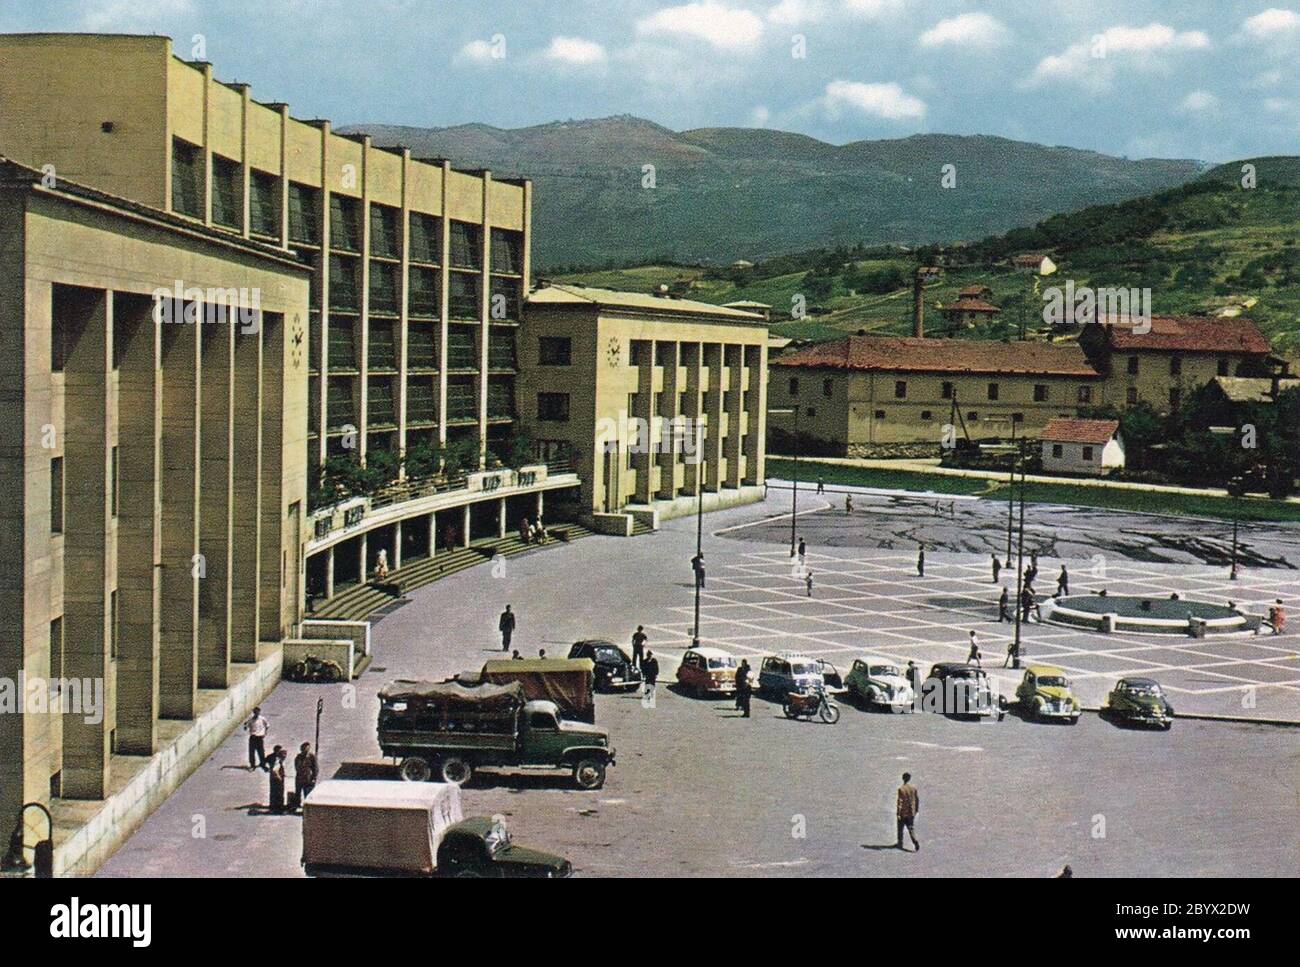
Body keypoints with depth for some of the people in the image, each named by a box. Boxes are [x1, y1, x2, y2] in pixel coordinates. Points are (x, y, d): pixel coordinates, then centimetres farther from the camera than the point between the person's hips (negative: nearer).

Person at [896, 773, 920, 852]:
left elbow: (900, 801, -17)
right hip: (911, 813, 4)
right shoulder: (914, 788, 0)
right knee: (911, 828, 7)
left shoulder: (901, 789, -15)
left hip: (903, 813, -4)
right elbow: (917, 799, 6)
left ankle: (900, 844, 22)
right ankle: (915, 841, -15)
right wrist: (917, 810, 18)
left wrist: (898, 813, -14)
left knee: (900, 829, 13)